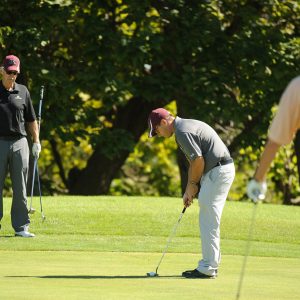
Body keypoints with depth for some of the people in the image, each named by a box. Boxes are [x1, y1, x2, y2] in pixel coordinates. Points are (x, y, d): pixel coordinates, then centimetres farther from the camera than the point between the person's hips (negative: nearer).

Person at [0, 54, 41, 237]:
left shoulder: (23, 91, 9)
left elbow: (31, 119, 15)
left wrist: (36, 141, 9)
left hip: (19, 142, 2)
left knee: (20, 188, 3)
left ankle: (21, 227, 6)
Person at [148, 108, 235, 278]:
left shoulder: (183, 132, -15)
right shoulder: (186, 126, 18)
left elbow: (198, 160, -18)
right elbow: (195, 161, 21)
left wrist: (192, 185, -3)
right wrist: (189, 190, 17)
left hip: (218, 171, -10)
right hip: (221, 170, 10)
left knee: (209, 221, -7)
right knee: (208, 221, 14)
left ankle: (208, 268, -5)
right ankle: (211, 264, 17)